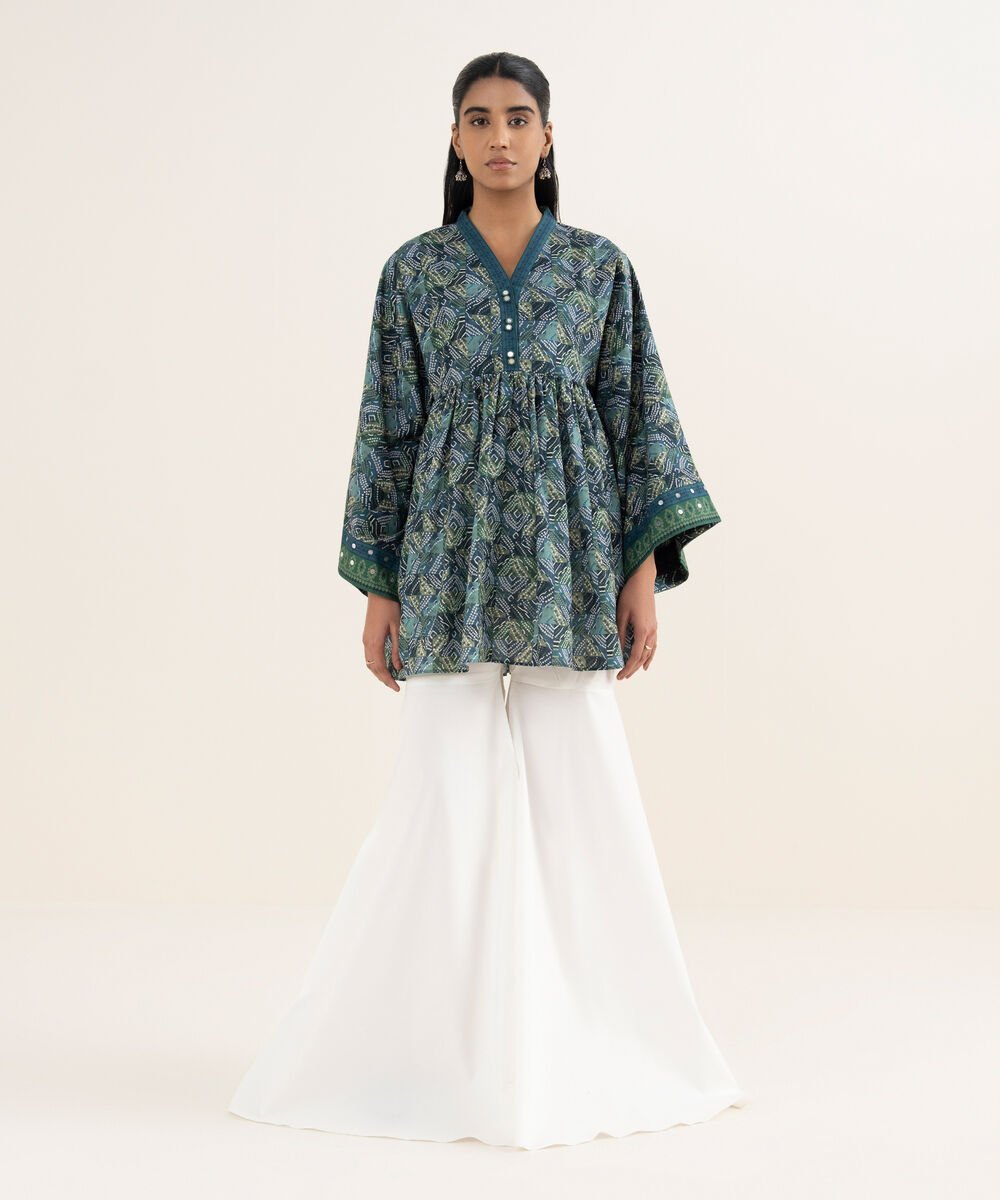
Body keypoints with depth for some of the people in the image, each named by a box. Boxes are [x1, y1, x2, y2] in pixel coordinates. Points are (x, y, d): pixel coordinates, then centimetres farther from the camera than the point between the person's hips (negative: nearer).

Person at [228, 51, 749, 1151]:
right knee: (452, 799, -2)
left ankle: (574, 1047, 16)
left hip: (566, 564, 1)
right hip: (454, 565, 0)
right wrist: (379, 588, 2)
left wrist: (646, 569, -3)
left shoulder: (600, 267, 7)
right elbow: (389, 430, 6)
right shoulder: (414, 271, 6)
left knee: (577, 794, 2)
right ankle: (448, 1047, 11)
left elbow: (638, 418, 5)